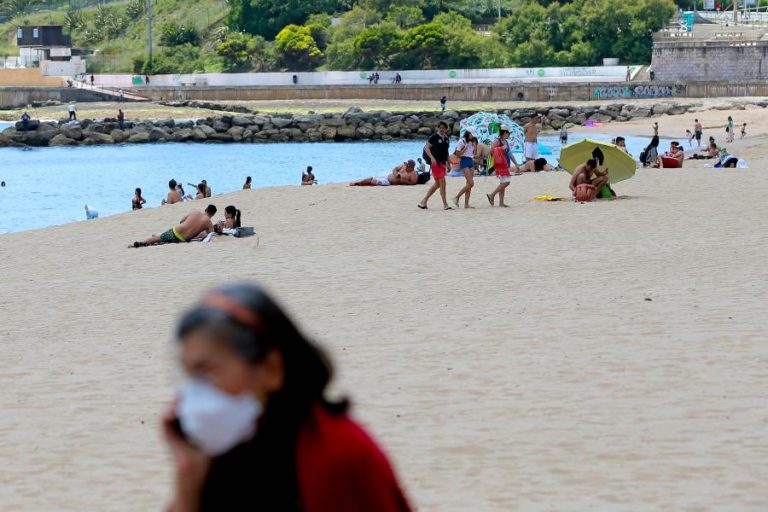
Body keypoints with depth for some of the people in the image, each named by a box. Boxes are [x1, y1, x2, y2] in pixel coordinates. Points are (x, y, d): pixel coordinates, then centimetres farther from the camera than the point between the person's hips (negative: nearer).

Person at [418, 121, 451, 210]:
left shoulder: (446, 138, 14)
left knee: (437, 184, 12)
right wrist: (432, 157, -23)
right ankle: (445, 205, -8)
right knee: (442, 183, -11)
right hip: (436, 163, -8)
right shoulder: (434, 137, -7)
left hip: (442, 163, 8)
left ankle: (423, 202, 20)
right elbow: (426, 148, -10)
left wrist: (448, 164, 19)